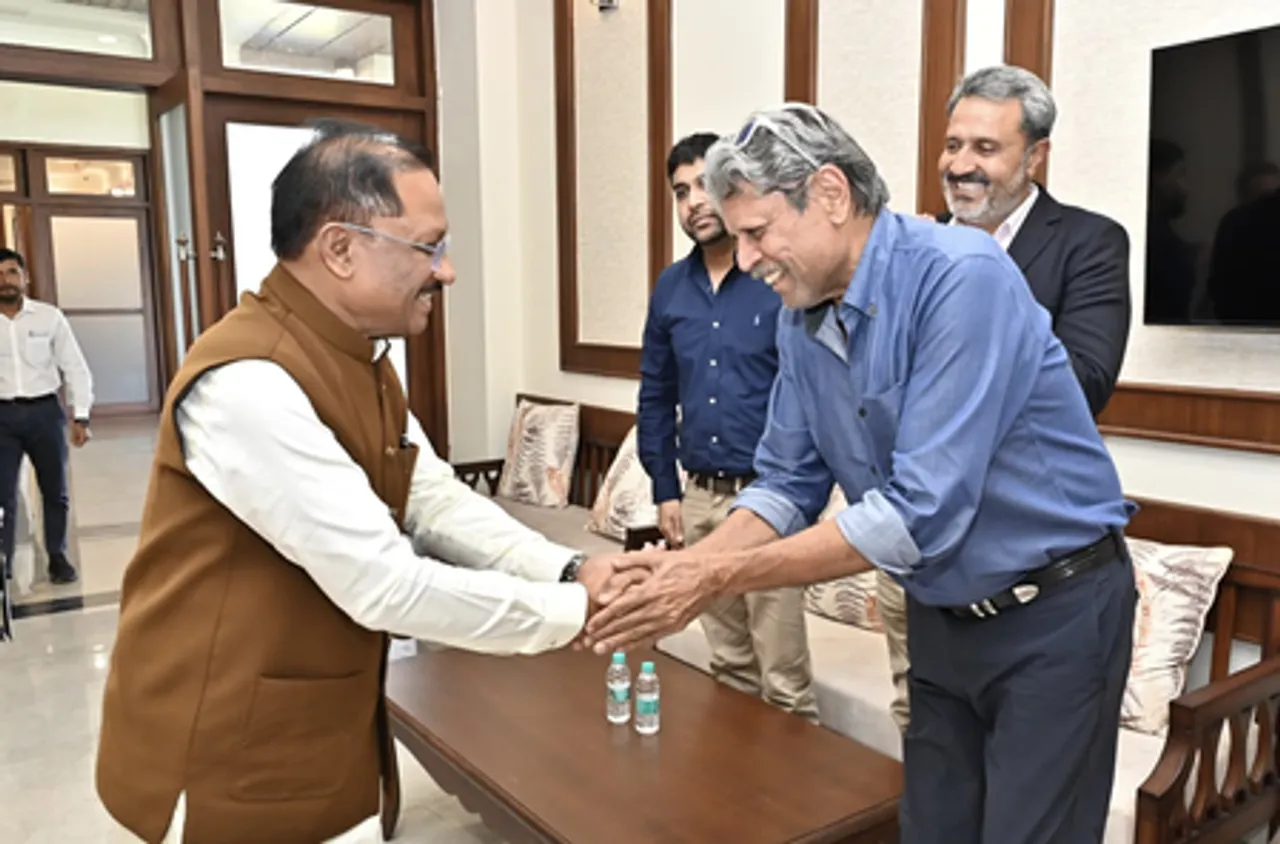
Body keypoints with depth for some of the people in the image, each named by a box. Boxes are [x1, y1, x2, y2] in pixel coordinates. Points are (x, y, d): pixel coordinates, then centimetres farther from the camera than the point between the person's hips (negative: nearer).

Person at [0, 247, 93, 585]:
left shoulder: (49, 316, 0)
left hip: (45, 410, 0)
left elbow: (76, 368, 2)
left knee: (55, 491, 12)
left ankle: (58, 557, 28)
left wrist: (80, 416, -5)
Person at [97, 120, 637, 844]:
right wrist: (573, 611, -20)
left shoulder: (363, 361, 4)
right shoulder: (248, 382, -28)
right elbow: (386, 585, -29)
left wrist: (570, 571, -11)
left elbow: (436, 500, 3)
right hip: (229, 764, -8)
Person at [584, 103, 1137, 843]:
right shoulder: (801, 319, -3)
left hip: (1053, 613, -6)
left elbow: (920, 512, -31)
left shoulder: (961, 276, -26)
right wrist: (685, 566, -15)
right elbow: (789, 485, 2)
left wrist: (721, 579, -29)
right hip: (942, 616, 6)